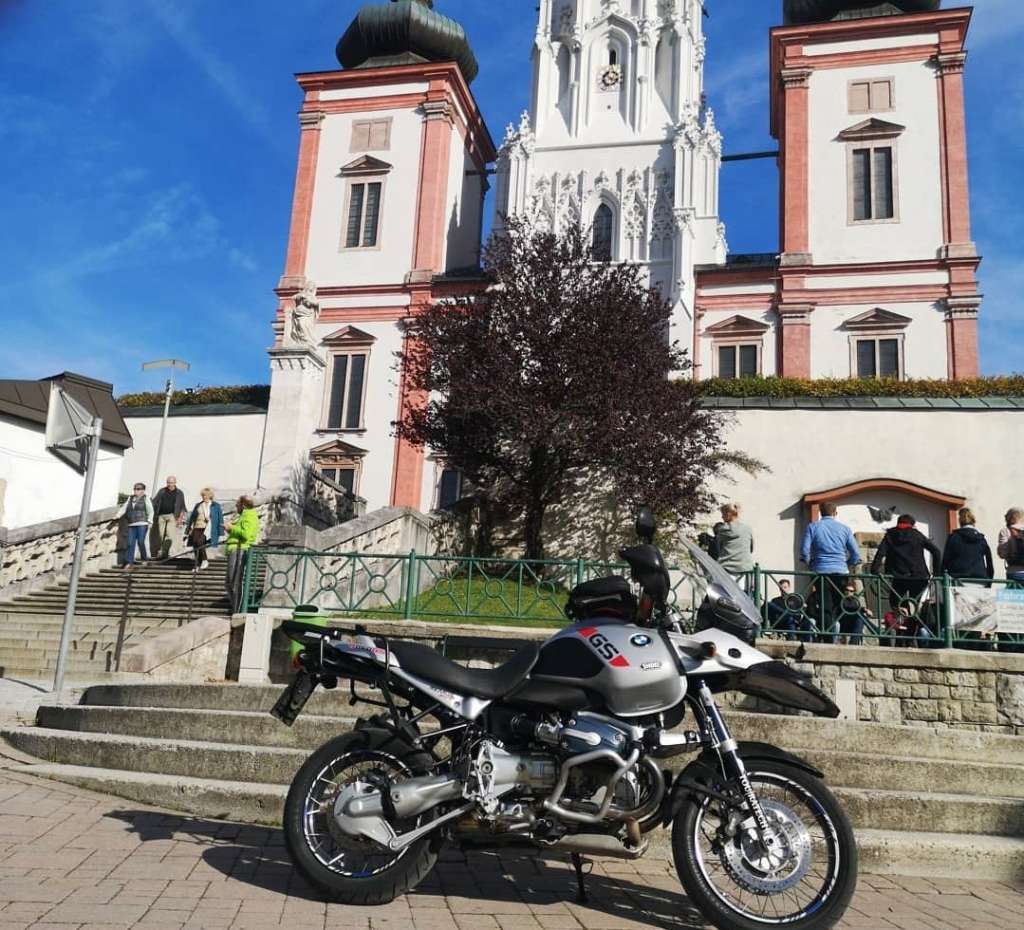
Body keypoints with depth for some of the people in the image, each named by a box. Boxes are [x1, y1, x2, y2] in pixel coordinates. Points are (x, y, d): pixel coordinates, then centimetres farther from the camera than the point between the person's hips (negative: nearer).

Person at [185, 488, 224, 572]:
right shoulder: (198, 505, 18)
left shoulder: (216, 506, 6)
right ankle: (198, 565, 8)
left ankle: (205, 560, -9)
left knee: (200, 542, -26)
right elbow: (191, 517, 21)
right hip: (197, 528, 5)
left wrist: (220, 532, -1)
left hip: (207, 528, -5)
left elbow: (220, 519, 4)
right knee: (195, 545, -4)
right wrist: (189, 528, 13)